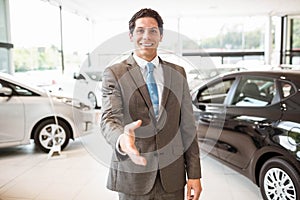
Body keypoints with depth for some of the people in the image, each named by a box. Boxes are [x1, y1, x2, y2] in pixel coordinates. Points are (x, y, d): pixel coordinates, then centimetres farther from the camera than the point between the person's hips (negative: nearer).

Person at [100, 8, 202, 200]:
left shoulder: (178, 73, 5)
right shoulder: (114, 74, -4)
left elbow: (188, 126, 4)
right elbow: (109, 119, -17)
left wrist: (194, 173, 2)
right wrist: (122, 140, -40)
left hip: (172, 175, 3)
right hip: (133, 175, -2)